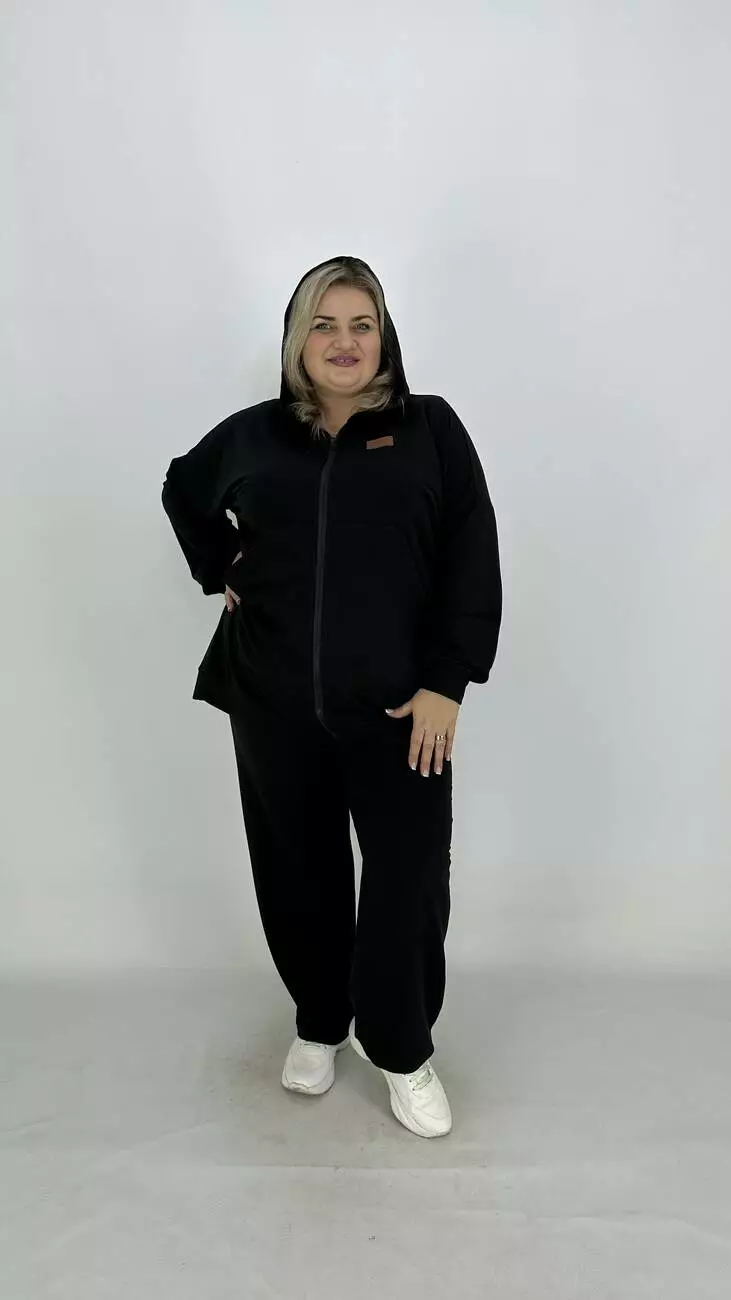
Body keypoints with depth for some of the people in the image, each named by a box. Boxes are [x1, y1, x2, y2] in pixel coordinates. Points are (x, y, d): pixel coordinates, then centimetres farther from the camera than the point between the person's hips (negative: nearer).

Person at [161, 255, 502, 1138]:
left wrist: (446, 682, -12)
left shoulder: (431, 429, 1)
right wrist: (220, 573, 13)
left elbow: (472, 562, -4)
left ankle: (402, 1051, 27)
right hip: (275, 709, 3)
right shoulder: (252, 435, 8)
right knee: (297, 875, 14)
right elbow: (183, 492, 28)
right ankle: (319, 1025, 38)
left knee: (408, 884, 2)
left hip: (399, 708, -2)